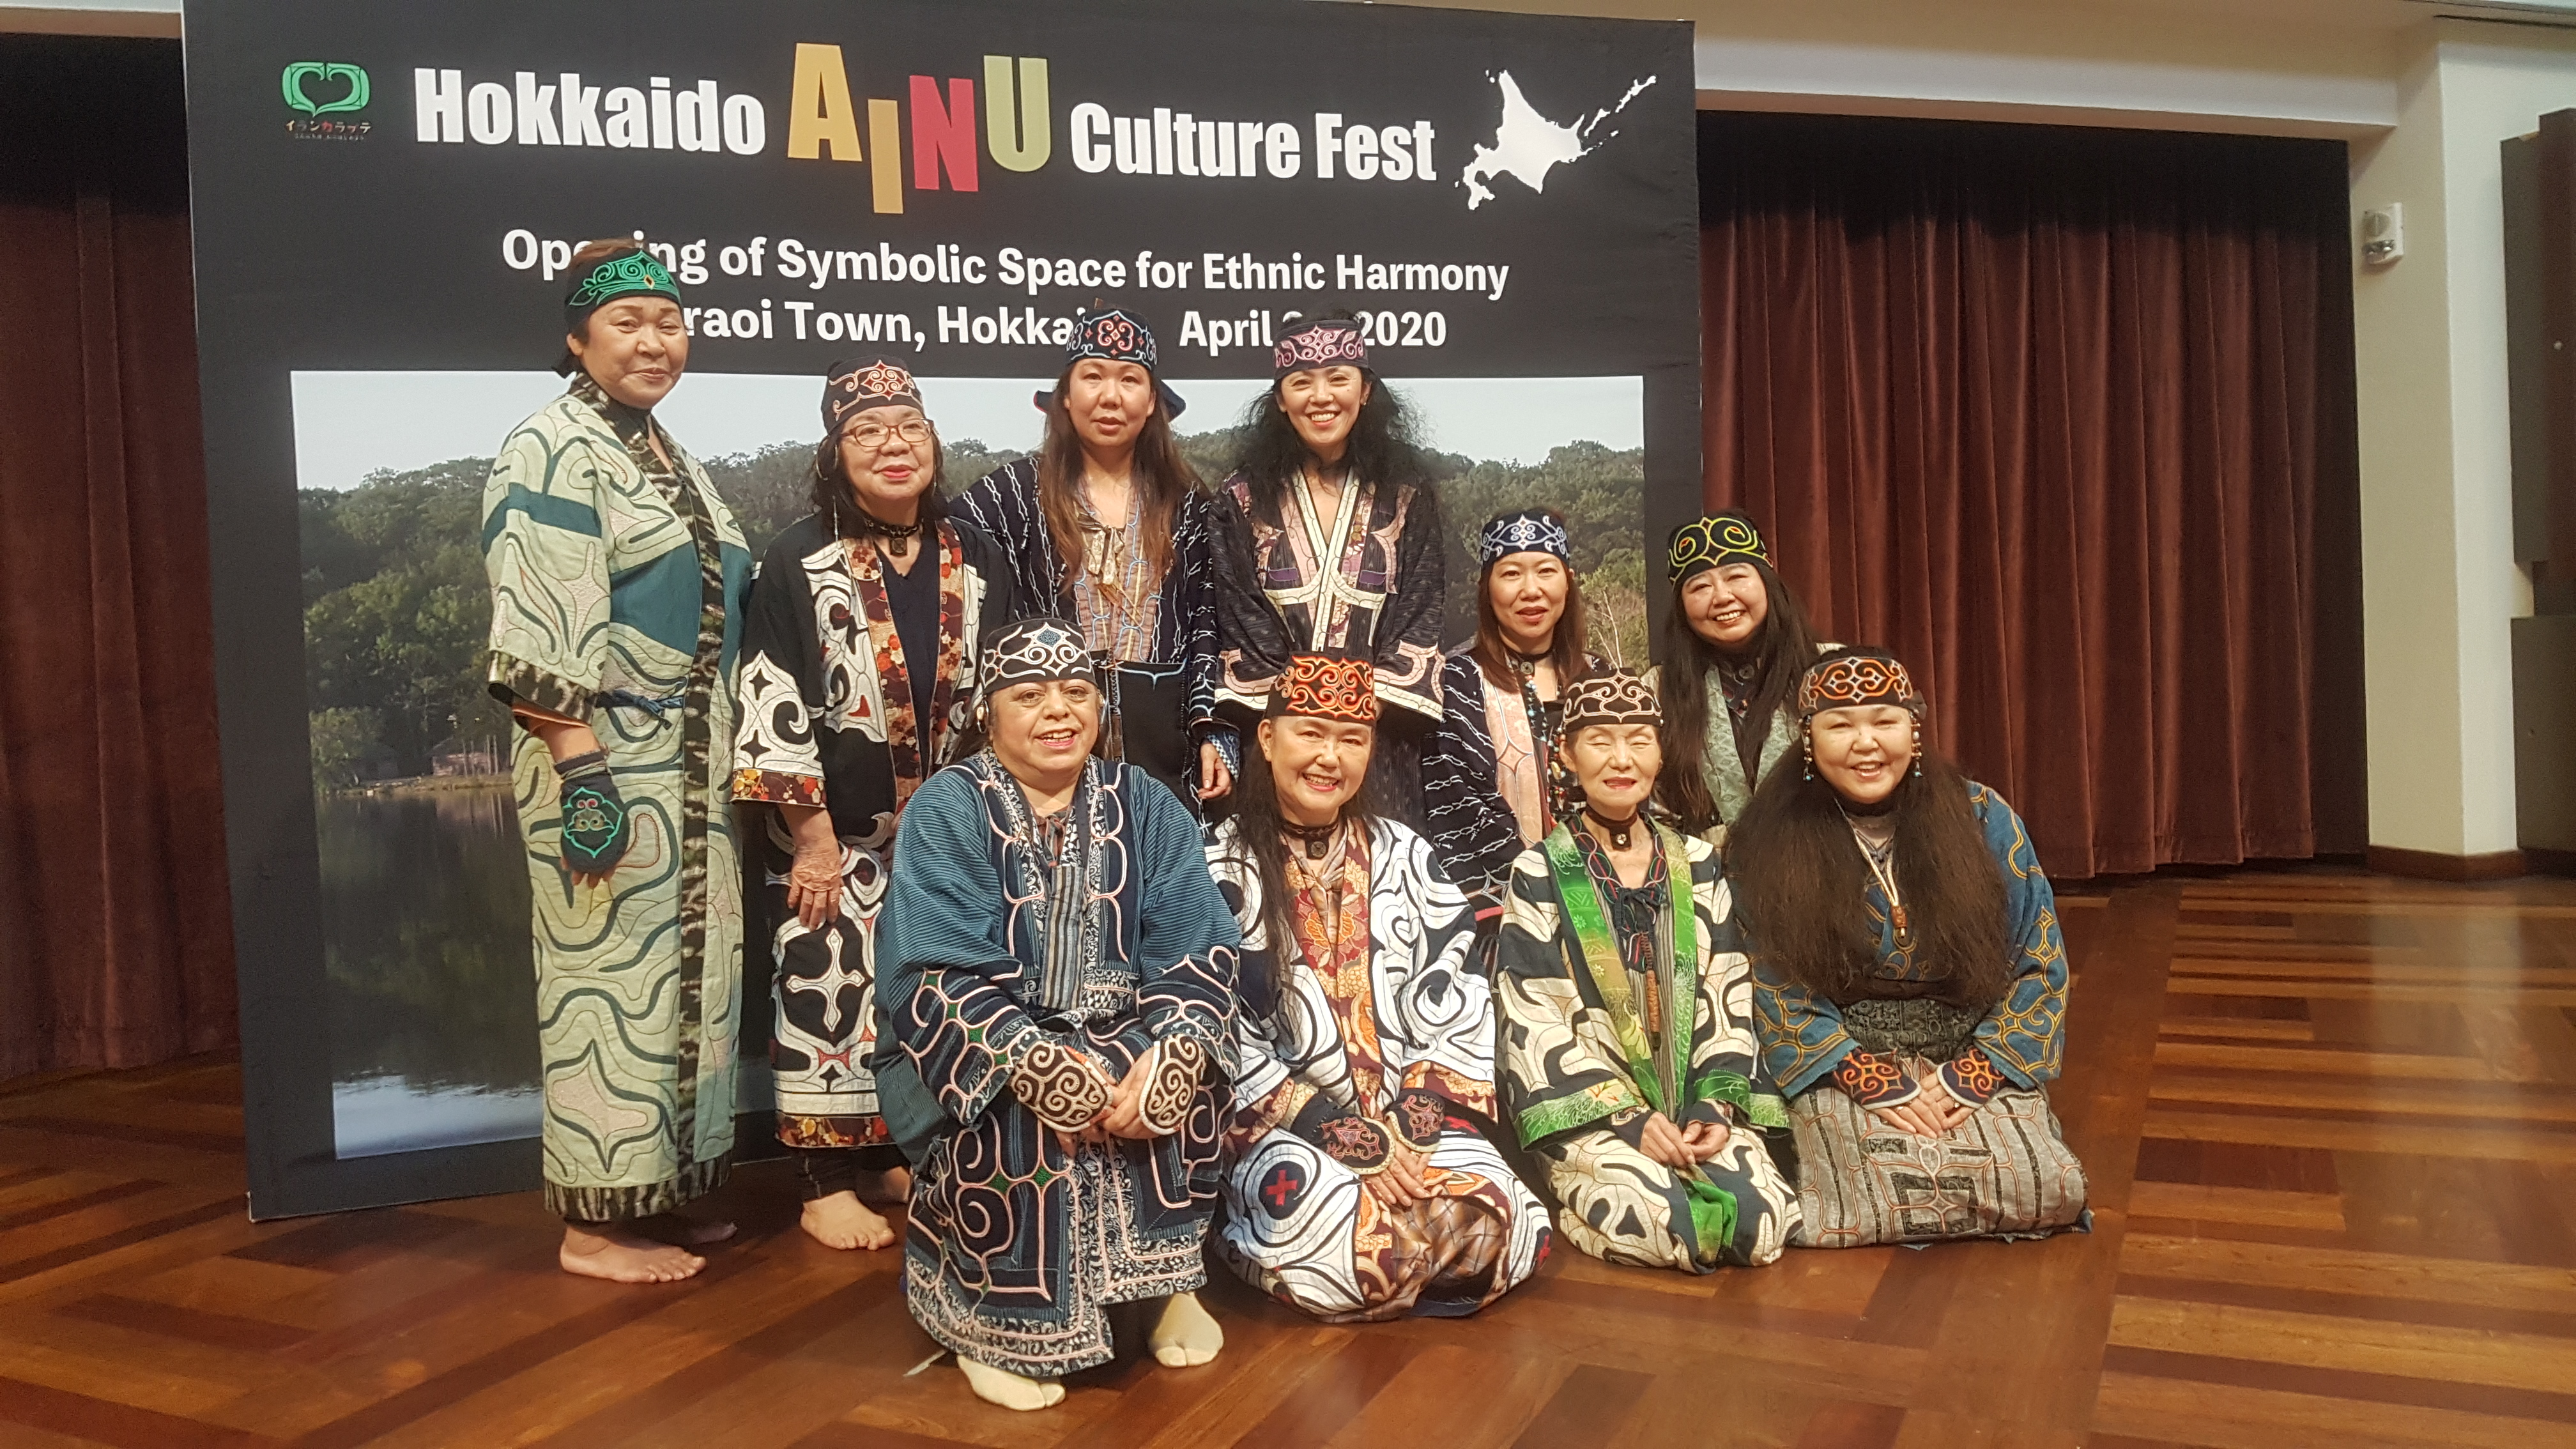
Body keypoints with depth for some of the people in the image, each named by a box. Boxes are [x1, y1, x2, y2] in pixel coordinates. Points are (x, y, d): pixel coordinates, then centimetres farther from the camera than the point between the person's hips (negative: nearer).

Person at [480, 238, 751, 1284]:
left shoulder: (668, 455, 18)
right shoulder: (554, 452, -10)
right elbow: (541, 629, -19)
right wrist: (583, 765, -24)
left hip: (688, 763, 9)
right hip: (606, 758, -9)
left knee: (684, 972, 12)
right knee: (610, 974, -4)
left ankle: (658, 1193, 24)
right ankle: (596, 1224, 7)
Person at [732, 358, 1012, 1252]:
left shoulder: (970, 557, 4)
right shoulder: (800, 562, -9)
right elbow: (772, 708, -13)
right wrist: (815, 837, -15)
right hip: (833, 830, -4)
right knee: (827, 991, 0)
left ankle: (901, 1155, 29)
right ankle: (825, 1187, 13)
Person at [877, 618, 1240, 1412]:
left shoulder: (1145, 807, 4)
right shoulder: (946, 810, -6)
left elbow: (1200, 951, -6)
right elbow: (939, 977, -16)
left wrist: (1168, 1056, -25)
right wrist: (1047, 1064, -29)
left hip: (1122, 1038, 3)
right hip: (990, 1052, -3)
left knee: (1180, 1076, -25)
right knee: (1019, 1107, -32)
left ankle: (1162, 1281, -4)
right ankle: (1002, 1318, -11)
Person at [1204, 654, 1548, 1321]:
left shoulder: (1403, 856, 11)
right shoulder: (1223, 868, -2)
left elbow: (1455, 1007, 5)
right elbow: (1227, 1043, -9)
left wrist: (1411, 1129, -9)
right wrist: (1353, 1142, -14)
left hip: (1409, 1118, 3)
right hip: (1279, 1128, -3)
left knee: (1494, 1225, -23)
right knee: (1343, 1239, -31)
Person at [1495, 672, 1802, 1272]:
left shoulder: (1697, 864, 12)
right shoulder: (1539, 874, 0)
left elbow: (1729, 993, 9)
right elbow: (1534, 1016, -6)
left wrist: (1717, 1103, -7)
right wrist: (1627, 1116, -15)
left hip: (1696, 1099, 4)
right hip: (1588, 1110, -3)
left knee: (1763, 1223, -22)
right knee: (1670, 1229, -29)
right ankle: (1580, 1201, 4)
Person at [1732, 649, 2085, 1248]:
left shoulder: (1982, 818, 1)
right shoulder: (1773, 840, -3)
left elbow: (2040, 963, 1)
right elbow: (1775, 991, -5)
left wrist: (1973, 1075, -9)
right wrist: (1874, 1080, -14)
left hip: (1974, 1056, 2)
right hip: (1841, 1064, -2)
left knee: (2049, 1190, -23)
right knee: (1874, 1201, -29)